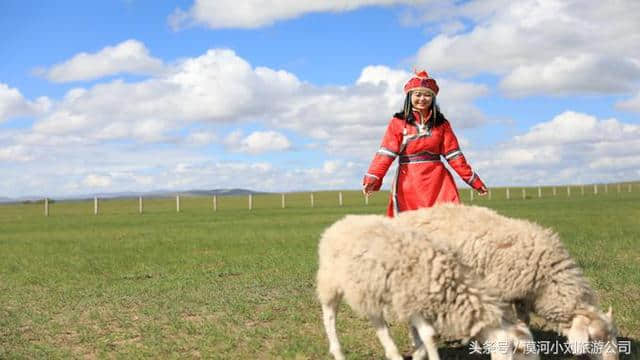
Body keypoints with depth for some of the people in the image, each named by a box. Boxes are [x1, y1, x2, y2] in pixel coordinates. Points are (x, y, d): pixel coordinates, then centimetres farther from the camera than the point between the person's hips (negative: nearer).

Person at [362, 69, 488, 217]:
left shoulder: (441, 124, 9)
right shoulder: (398, 123, 1)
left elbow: (454, 155, 9)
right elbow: (385, 154, -9)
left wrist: (473, 180, 3)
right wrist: (372, 179, -23)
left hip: (438, 181, 2)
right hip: (408, 182, -2)